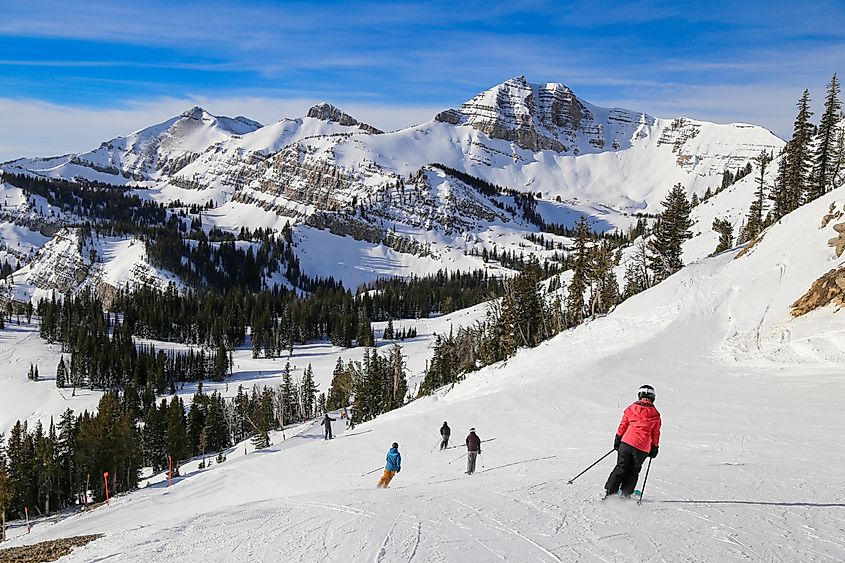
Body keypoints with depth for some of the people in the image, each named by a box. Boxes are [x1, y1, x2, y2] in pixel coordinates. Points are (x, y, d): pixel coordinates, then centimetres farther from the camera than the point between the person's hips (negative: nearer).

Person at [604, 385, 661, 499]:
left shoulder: (631, 409, 5)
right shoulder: (655, 414, 4)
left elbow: (622, 426, 8)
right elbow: (655, 434, 9)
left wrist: (617, 441, 17)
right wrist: (654, 449, 17)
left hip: (627, 442, 0)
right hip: (643, 448, 0)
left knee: (621, 468, 10)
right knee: (633, 471, 15)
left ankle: (609, 490, 5)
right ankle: (626, 493, 10)